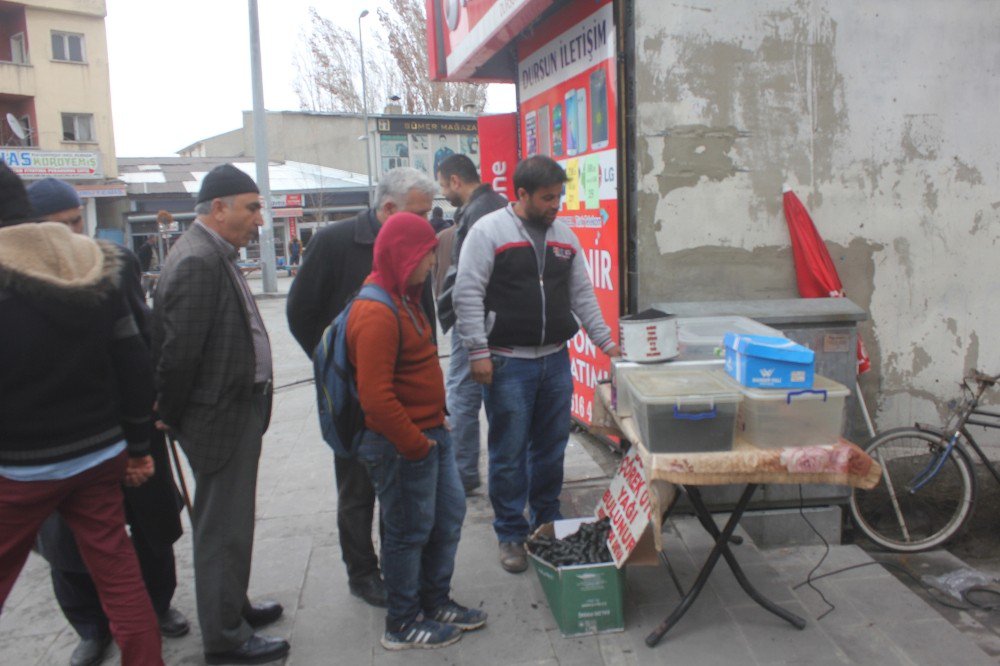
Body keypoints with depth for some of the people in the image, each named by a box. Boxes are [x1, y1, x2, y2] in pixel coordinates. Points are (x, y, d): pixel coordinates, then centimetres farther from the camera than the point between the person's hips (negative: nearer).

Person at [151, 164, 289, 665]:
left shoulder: (216, 256, 11)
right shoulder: (198, 262, -21)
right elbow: (179, 351, -22)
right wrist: (171, 417, -10)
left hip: (239, 411, 10)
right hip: (221, 417, -10)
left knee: (230, 521, 22)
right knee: (222, 528, 3)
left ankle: (233, 606, 39)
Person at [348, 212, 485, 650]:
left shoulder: (402, 298, 11)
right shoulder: (376, 313, -23)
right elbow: (376, 397, -28)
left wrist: (438, 415, 15)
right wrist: (415, 445, -20)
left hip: (430, 433, 10)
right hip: (401, 444, -10)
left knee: (449, 516, 19)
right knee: (409, 532, 6)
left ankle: (435, 602, 38)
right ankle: (402, 625, 26)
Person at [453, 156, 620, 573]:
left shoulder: (564, 235, 11)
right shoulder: (489, 231, -7)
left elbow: (582, 295, 16)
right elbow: (468, 294, -10)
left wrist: (605, 341, 11)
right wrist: (478, 352, -14)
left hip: (555, 359, 6)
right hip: (507, 362, -5)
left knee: (551, 448, 14)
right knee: (509, 452, 2)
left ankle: (548, 522, 31)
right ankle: (511, 534, 17)